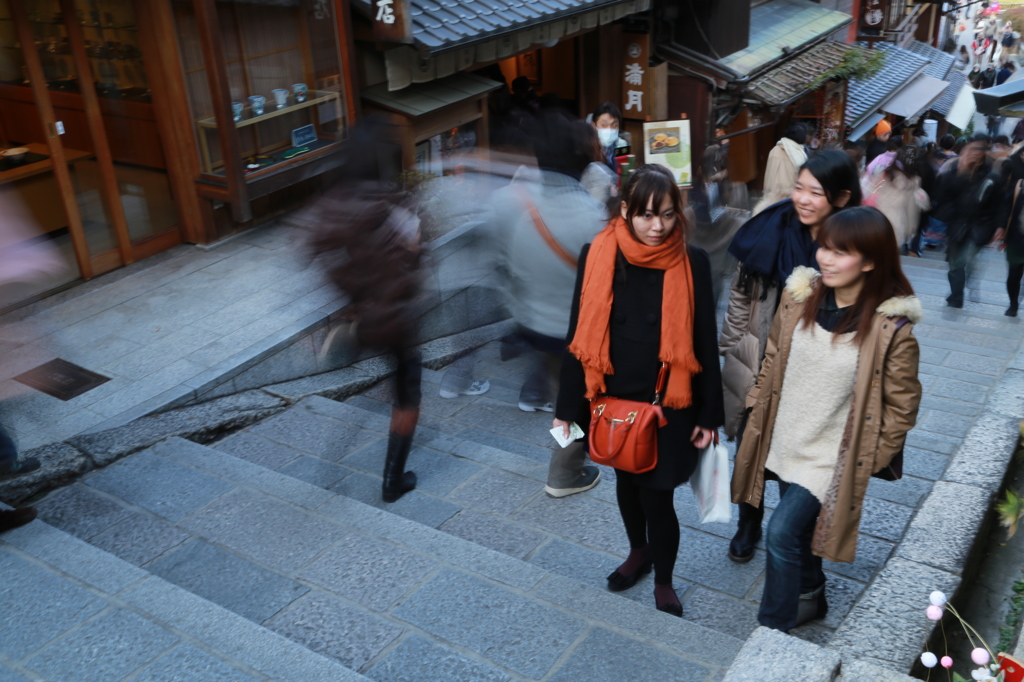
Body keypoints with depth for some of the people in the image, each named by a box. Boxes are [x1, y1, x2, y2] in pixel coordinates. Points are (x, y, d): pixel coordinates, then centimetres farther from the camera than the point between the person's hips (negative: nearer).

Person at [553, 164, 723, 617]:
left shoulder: (692, 263, -9)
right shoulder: (598, 256, -7)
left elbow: (705, 342, -3)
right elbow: (580, 334, -2)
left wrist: (709, 415, -2)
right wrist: (567, 406, 1)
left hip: (669, 403, -2)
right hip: (615, 397, 2)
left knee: (657, 494, 1)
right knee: (626, 481, 21)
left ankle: (664, 581, 29)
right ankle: (639, 552, 49)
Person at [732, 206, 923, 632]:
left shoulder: (891, 328, -20)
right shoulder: (799, 297, -7)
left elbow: (902, 405, -9)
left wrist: (873, 458, -7)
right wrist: (759, 414, 9)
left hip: (832, 454, -5)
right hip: (785, 442, 5)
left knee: (782, 533, -8)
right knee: (796, 528, 22)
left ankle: (772, 630, 12)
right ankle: (809, 598, 48)